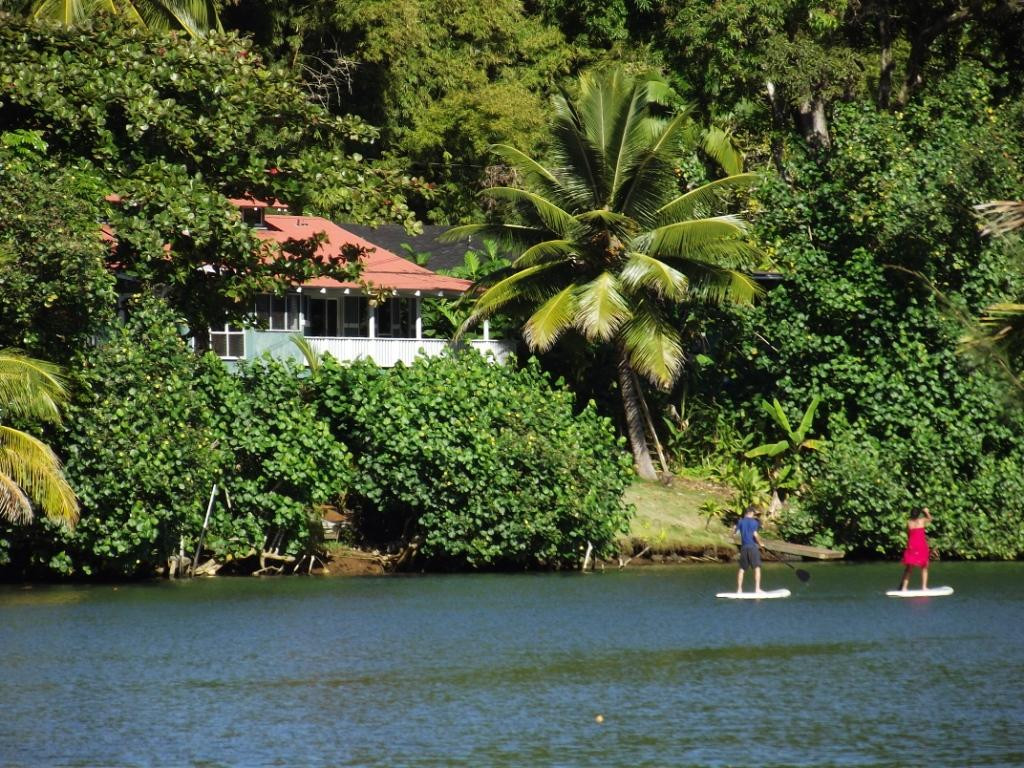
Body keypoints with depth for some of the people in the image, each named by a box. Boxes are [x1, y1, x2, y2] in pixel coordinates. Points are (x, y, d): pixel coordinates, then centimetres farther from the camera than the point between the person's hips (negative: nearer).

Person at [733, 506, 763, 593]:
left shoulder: (740, 521, 5)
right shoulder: (753, 522, -5)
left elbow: (734, 533, 6)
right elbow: (755, 534, -13)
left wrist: (734, 528, 26)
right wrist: (760, 543, 1)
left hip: (744, 547, 4)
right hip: (753, 546, -4)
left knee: (742, 569, 10)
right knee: (757, 568, -1)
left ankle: (739, 589, 9)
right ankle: (757, 588, -9)